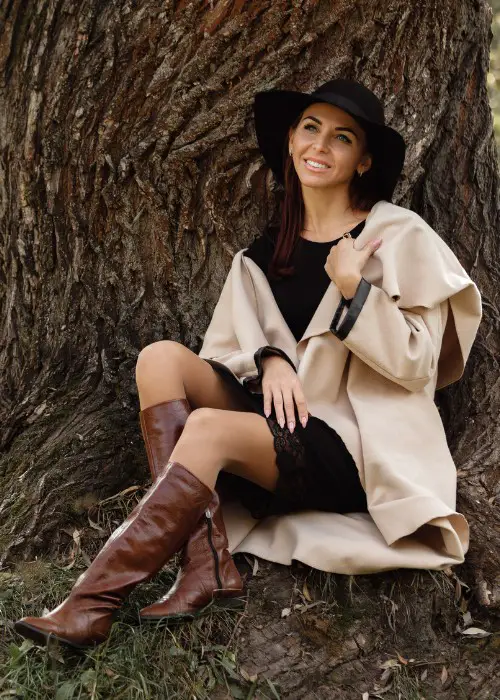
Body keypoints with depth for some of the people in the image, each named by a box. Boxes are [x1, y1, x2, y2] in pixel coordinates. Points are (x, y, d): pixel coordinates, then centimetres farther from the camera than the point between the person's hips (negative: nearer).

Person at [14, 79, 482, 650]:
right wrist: (271, 361, -12)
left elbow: (415, 362, -7)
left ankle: (91, 605, -27)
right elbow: (229, 349, 10)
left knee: (207, 428, -30)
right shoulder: (267, 250, 12)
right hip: (279, 419, 6)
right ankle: (208, 567, -27)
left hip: (355, 450, -5)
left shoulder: (398, 237, -2)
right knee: (162, 357, -16)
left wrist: (353, 287, -19)